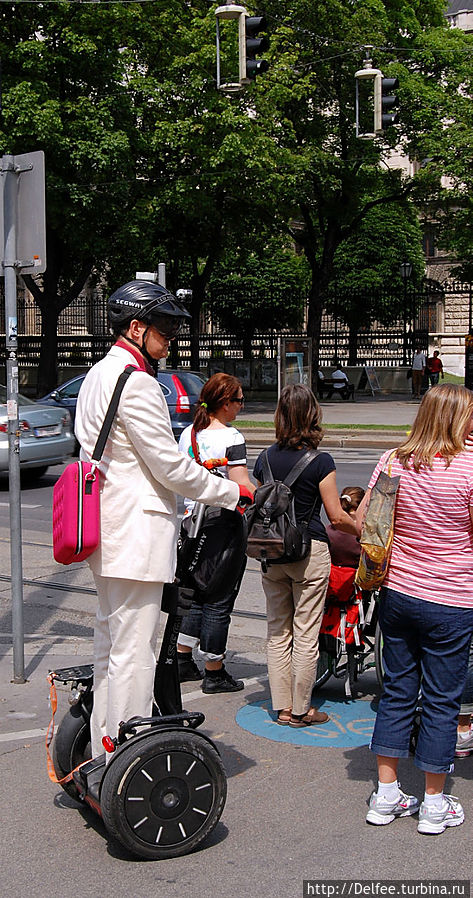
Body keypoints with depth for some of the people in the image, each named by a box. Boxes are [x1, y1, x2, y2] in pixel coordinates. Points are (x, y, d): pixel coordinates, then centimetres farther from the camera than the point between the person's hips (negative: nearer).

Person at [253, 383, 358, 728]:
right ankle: (301, 709, 12)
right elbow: (337, 517, -9)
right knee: (306, 634, 4)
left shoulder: (265, 458, 2)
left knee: (278, 631, 13)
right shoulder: (321, 461, -11)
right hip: (310, 550, -5)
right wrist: (362, 530, 9)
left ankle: (282, 707, 18)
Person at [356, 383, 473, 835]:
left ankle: (386, 794, 22)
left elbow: (362, 522, 4)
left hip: (397, 592, 5)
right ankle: (434, 804, 19)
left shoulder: (393, 462, -1)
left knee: (397, 691, 15)